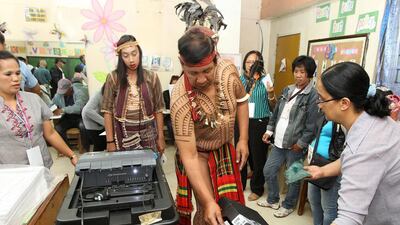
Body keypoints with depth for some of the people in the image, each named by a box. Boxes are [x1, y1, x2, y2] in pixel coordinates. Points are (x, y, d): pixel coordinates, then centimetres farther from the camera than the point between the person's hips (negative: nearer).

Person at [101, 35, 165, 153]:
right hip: (123, 136, -1)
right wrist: (110, 141, -5)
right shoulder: (113, 78, -3)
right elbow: (107, 111, -2)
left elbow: (158, 109, 1)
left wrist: (160, 137, 0)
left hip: (147, 136, 1)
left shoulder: (151, 77, -1)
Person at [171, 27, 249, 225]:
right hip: (198, 153, -4)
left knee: (230, 203, 13)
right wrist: (208, 201, -31)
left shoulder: (228, 69, -20)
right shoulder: (181, 101, -34)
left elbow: (241, 100, 0)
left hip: (226, 148, 5)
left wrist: (243, 140, -4)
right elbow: (189, 157, -29)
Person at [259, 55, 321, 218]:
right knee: (268, 171, 15)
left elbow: (312, 125, -16)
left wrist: (301, 143, -15)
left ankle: (288, 206, 34)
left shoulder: (313, 95, -13)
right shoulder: (287, 90, 8)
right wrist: (269, 130, 11)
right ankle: (273, 200, 37)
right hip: (279, 142, 7)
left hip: (295, 145, -7)